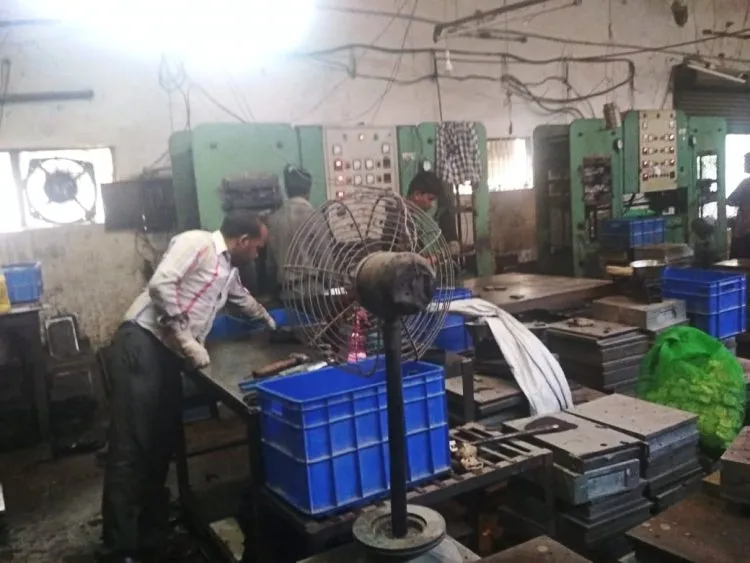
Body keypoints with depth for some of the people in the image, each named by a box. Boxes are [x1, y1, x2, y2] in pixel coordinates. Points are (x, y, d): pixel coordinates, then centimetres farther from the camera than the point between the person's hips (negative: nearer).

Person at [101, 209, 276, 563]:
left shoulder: (228, 269, 21)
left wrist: (269, 322, 58)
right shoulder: (196, 243, -7)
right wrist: (188, 342, -20)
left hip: (168, 356, 9)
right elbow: (160, 285, -20)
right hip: (141, 347, -9)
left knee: (161, 448, 9)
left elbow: (243, 299, 43)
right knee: (130, 450, -9)